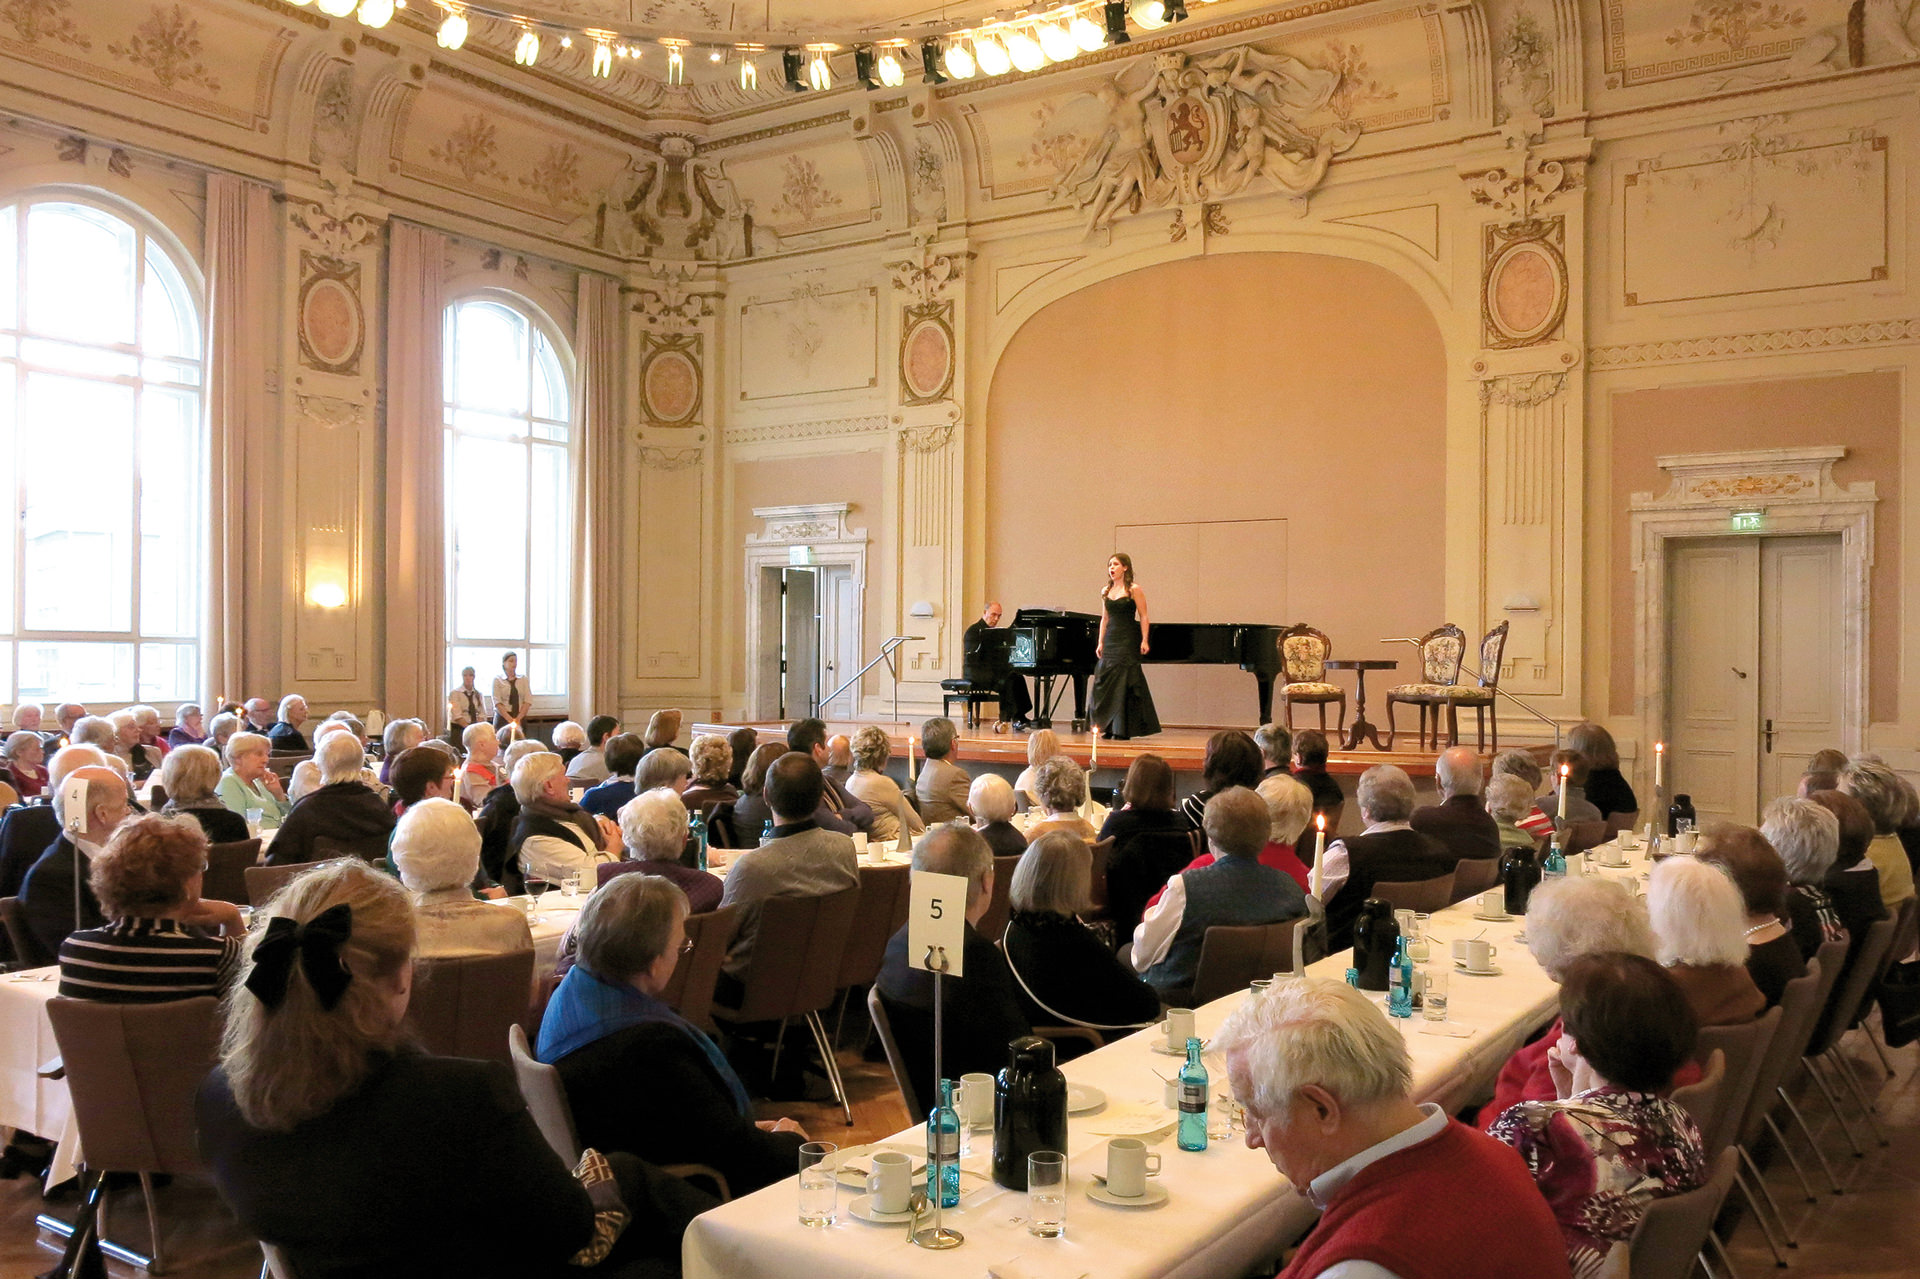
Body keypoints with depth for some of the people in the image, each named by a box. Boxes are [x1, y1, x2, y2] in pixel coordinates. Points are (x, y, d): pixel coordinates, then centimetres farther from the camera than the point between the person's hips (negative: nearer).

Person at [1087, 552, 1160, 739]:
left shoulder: (1134, 590, -4)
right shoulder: (1105, 591, 12)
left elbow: (1144, 617, -5)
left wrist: (1144, 641, -13)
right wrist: (1100, 642, 9)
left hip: (1128, 641, -6)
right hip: (1110, 641, 6)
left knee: (1124, 683, -5)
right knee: (1106, 682, 2)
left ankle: (1123, 729, 0)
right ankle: (1109, 727, 10)